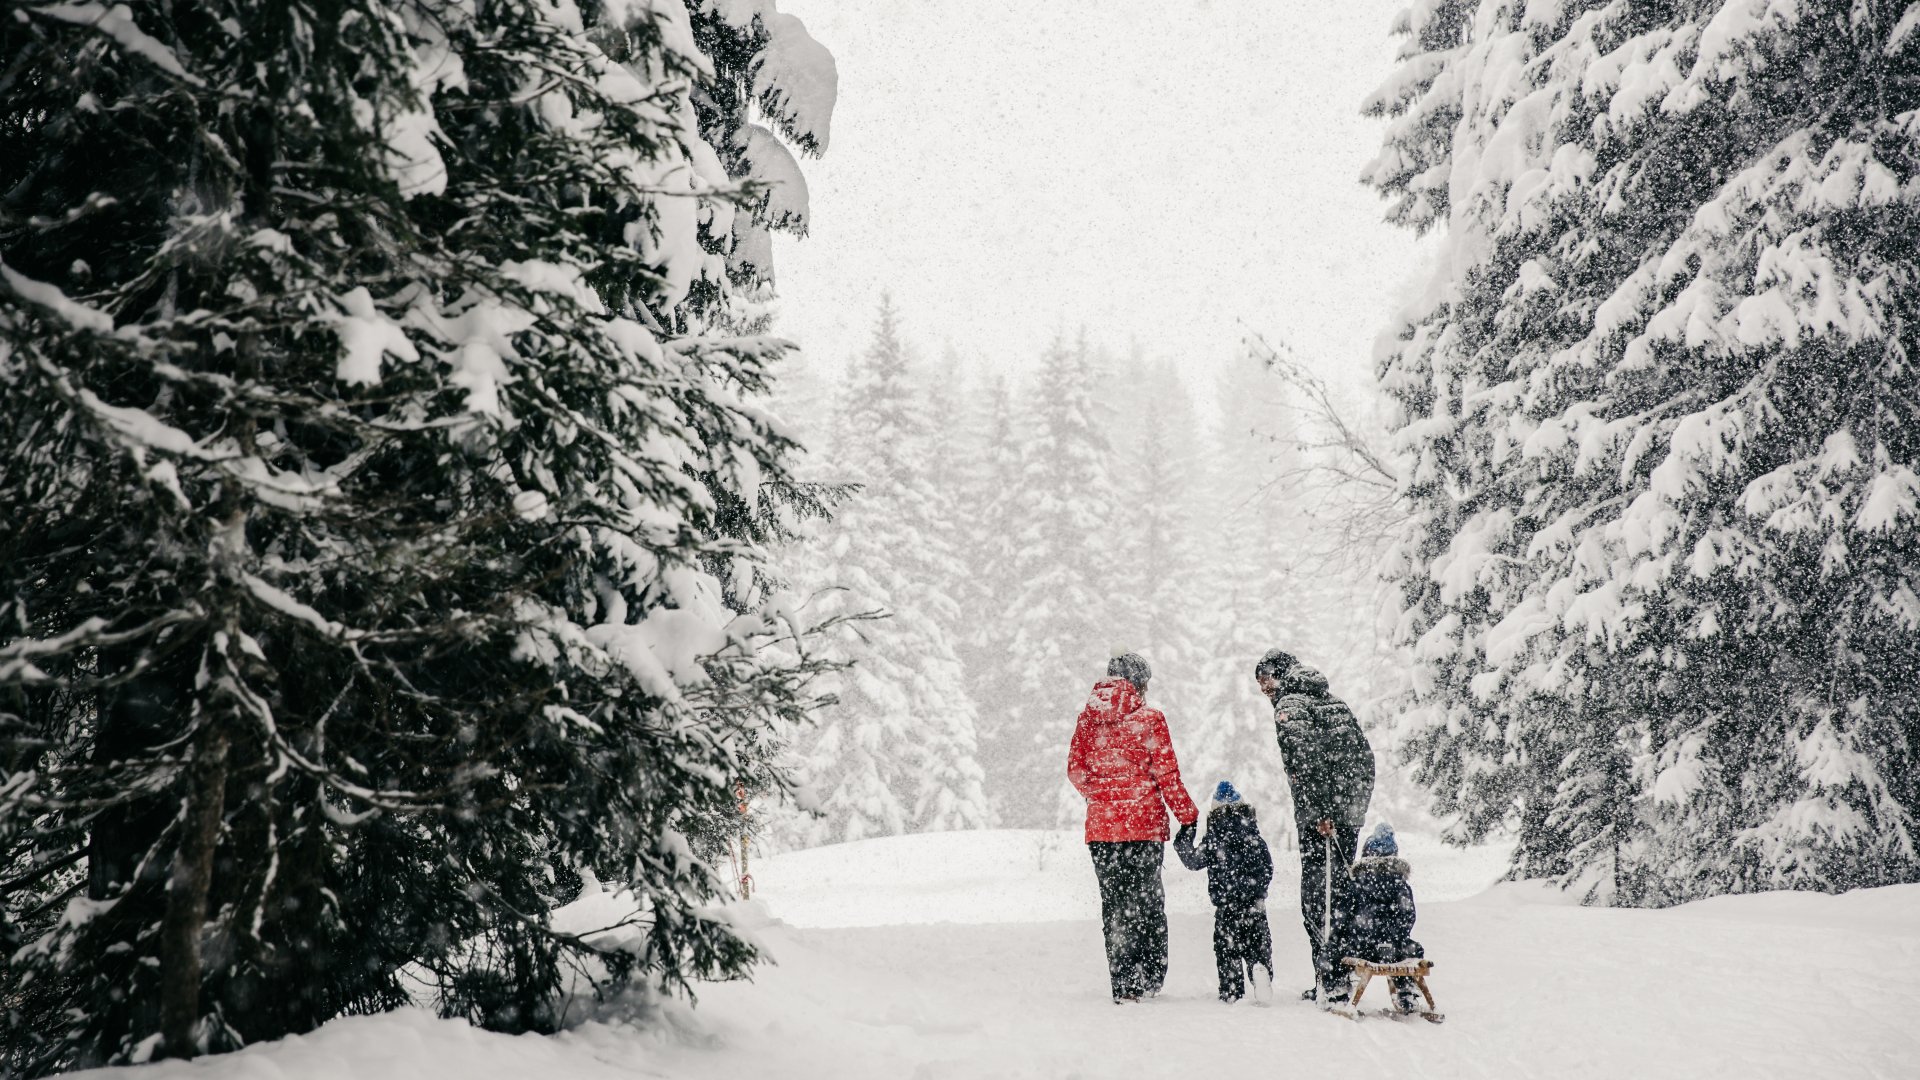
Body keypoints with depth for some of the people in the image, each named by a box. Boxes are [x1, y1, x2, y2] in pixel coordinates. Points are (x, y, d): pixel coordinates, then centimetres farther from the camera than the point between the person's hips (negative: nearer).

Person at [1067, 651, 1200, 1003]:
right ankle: (1147, 979, 11)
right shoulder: (1149, 719, -7)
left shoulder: (1088, 718, 4)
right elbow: (1166, 774, -7)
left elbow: (1075, 769, 6)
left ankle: (1122, 985, 11)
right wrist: (1188, 815, 3)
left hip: (1101, 825, 3)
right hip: (1144, 822, -3)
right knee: (1146, 900, 10)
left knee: (1113, 903, 11)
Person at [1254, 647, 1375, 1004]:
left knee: (1317, 898, -3)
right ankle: (1342, 974, 19)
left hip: (1319, 820, -8)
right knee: (1341, 890, 14)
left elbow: (1306, 762, -19)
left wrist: (1319, 812, -20)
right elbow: (1365, 756, 17)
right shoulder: (1336, 703, 19)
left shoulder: (1289, 707, -5)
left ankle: (1332, 978, -5)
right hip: (1351, 814, 8)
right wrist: (1356, 805, 19)